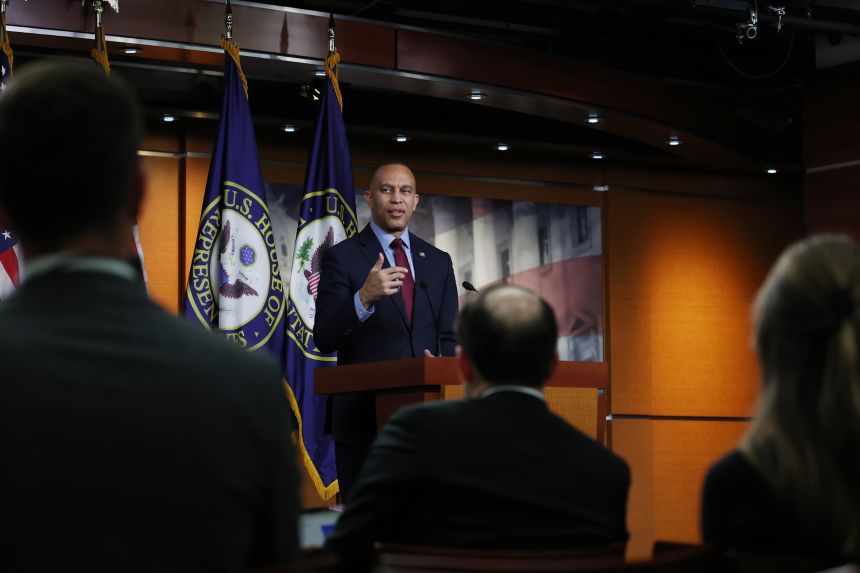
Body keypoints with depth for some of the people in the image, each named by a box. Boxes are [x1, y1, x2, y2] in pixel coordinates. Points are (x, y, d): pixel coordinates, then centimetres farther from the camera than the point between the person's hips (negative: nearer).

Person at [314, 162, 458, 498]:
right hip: (364, 418, -4)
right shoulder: (342, 257, 0)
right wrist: (364, 298, -26)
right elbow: (324, 340, -9)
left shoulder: (438, 261, 14)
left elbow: (449, 337, 15)